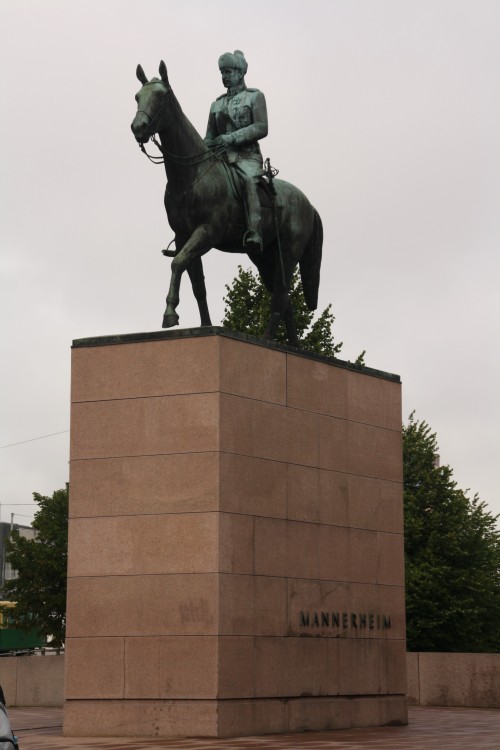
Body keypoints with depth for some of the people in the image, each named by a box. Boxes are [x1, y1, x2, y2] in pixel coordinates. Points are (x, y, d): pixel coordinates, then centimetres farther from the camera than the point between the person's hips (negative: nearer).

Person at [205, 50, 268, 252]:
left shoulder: (255, 96, 8)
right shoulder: (217, 104, 22)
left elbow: (261, 128, -6)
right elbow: (210, 136, 22)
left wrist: (230, 138, -16)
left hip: (247, 156, -6)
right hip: (221, 157, 6)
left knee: (248, 180, -36)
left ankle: (254, 234, -53)